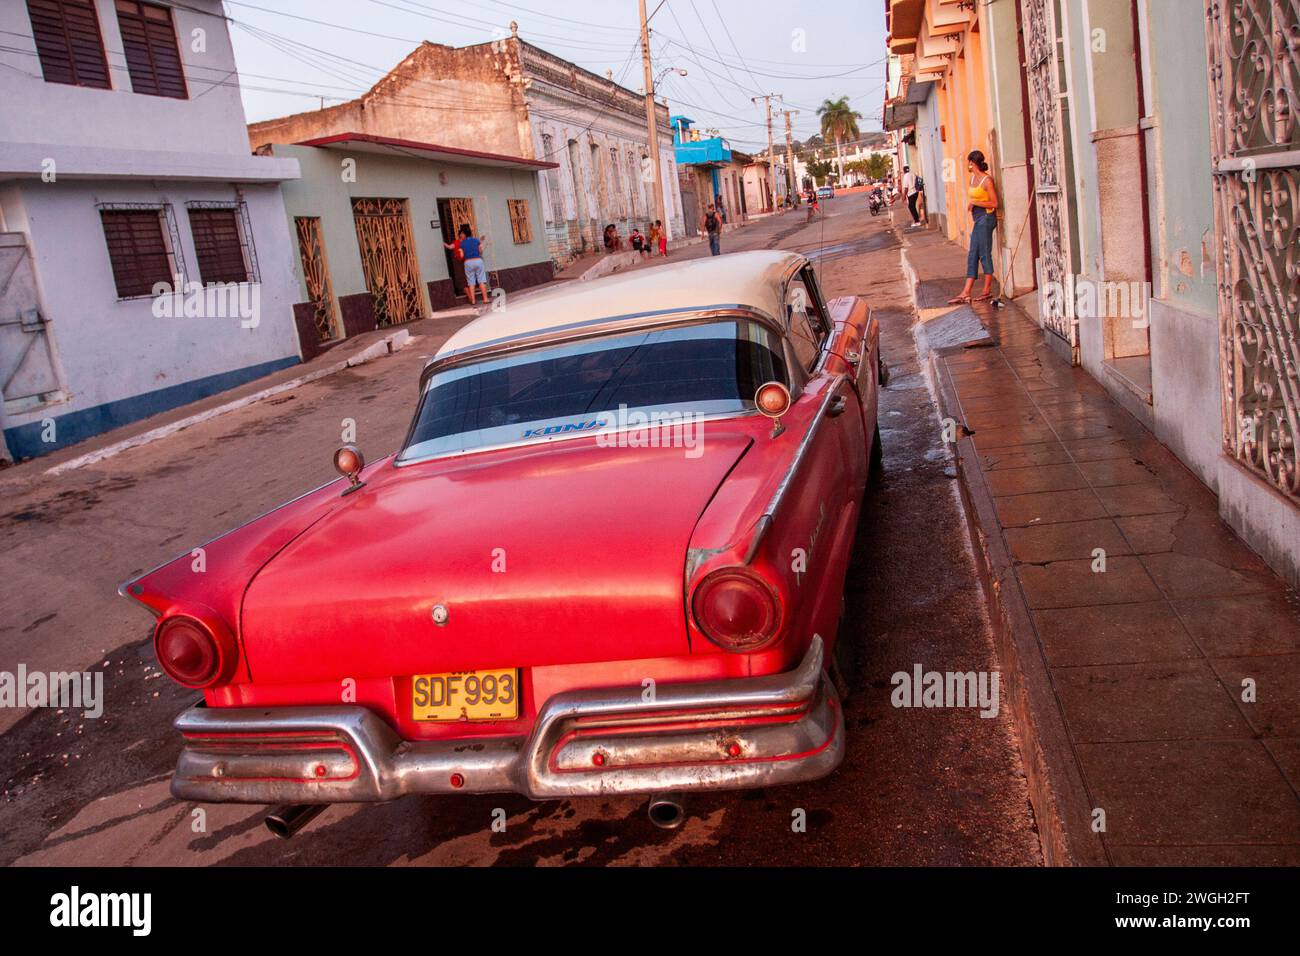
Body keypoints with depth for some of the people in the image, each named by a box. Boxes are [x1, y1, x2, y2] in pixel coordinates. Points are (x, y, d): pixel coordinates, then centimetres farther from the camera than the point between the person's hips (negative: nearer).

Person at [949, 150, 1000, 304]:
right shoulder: (972, 178, 10)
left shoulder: (987, 180, -13)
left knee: (984, 254, -3)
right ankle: (966, 293, 4)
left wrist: (975, 202, -14)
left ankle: (987, 291, 7)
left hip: (986, 218, -9)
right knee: (972, 255, 5)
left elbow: (994, 203, -13)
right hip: (978, 219, 9)